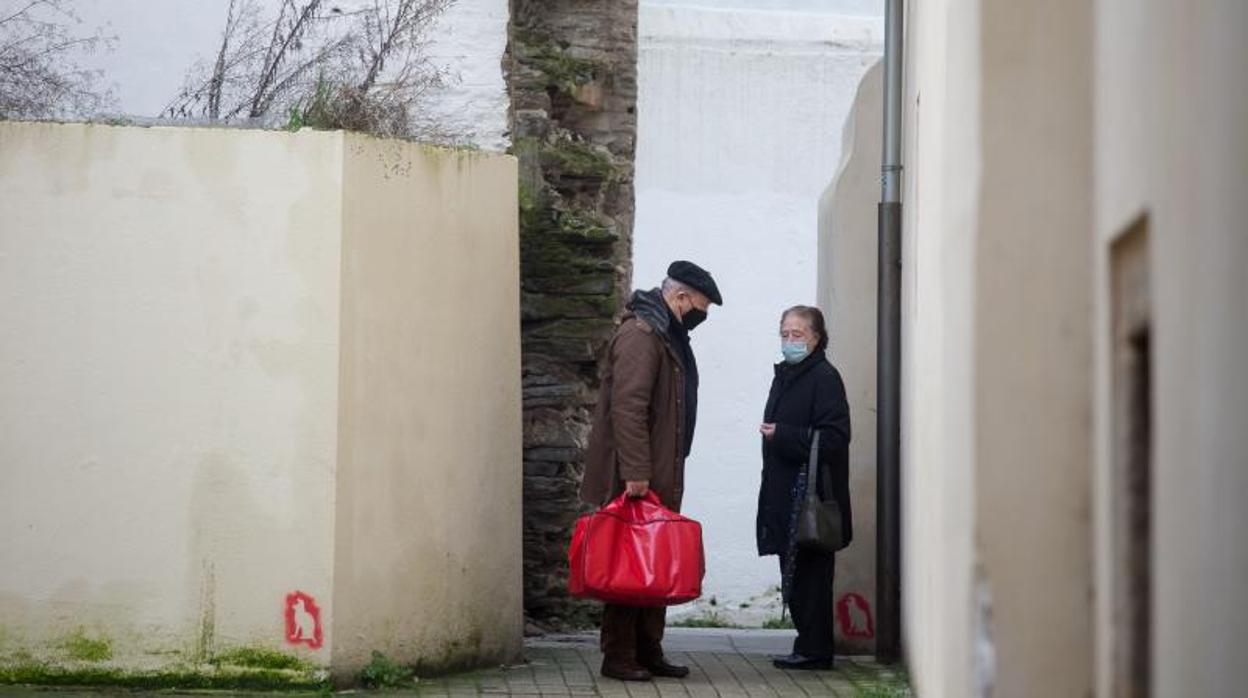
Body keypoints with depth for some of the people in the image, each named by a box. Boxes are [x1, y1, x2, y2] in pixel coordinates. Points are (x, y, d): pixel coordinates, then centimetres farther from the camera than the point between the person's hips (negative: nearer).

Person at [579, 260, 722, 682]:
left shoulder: (667, 336, 19)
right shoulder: (639, 335, -14)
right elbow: (627, 406, -22)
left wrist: (645, 471, 20)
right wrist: (636, 472, -25)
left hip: (660, 478, 10)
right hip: (636, 478, -10)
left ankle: (648, 654, 17)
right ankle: (618, 657, -2)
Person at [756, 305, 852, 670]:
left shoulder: (825, 378, -9)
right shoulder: (784, 376, 17)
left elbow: (834, 438, -16)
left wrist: (782, 435, -17)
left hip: (811, 496, -9)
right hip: (783, 493, 9)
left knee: (809, 571, -6)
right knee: (793, 572, 10)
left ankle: (813, 650, -1)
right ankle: (810, 647, 16)